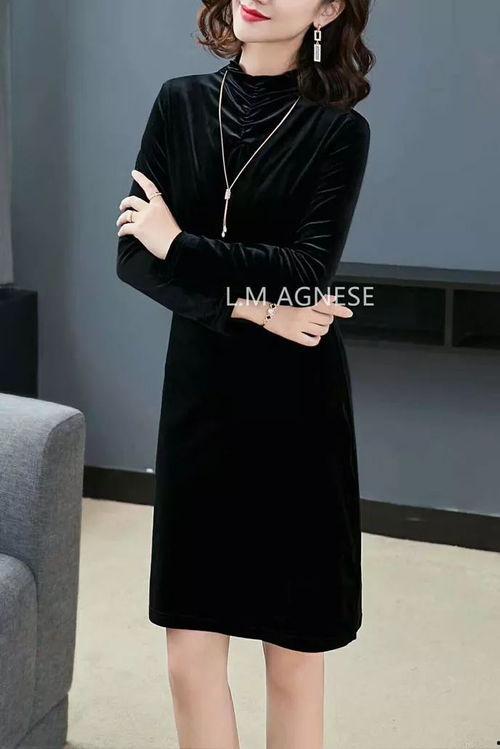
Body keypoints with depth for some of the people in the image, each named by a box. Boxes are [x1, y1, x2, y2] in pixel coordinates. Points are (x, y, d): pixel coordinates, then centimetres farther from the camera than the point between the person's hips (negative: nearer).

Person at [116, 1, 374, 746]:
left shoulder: (338, 129, -4)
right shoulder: (180, 103, 4)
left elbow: (308, 272, -16)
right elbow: (132, 256, -3)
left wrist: (181, 245, -11)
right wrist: (247, 305, -14)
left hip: (296, 407, -2)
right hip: (200, 394, 3)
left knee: (294, 646, 7)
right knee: (190, 648, 6)